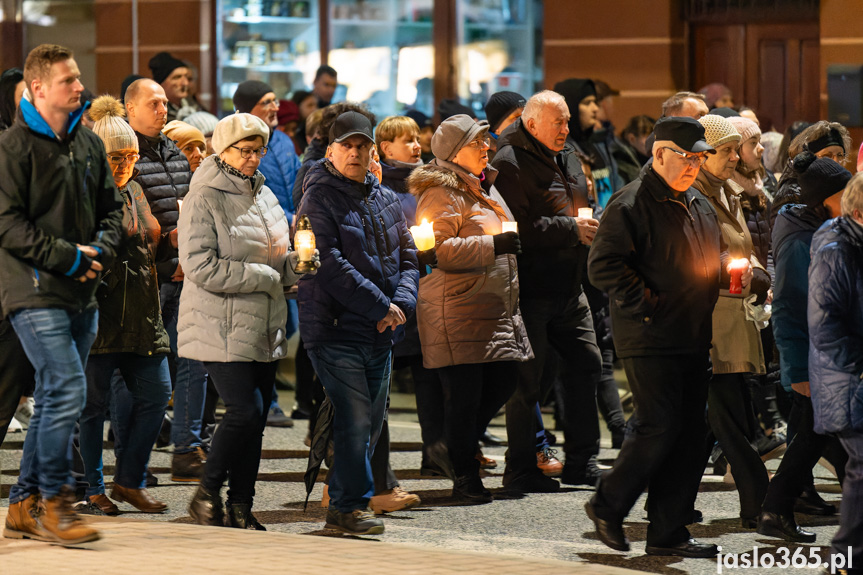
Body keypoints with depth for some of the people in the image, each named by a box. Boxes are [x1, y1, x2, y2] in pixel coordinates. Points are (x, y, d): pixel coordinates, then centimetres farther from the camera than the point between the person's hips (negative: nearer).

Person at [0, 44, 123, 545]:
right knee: (68, 390, -16)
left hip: (82, 293, 7)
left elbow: (112, 207, 19)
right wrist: (69, 257, -16)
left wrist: (100, 249, -2)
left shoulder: (89, 143, 13)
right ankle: (54, 501, -6)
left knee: (56, 399, 9)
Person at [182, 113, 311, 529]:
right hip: (221, 329, -7)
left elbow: (280, 261, 22)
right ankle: (207, 495, 1)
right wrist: (264, 277, -14)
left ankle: (240, 507, 12)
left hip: (263, 330, 7)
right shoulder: (204, 199, -8)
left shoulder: (264, 195, 16)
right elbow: (201, 267, -18)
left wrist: (297, 263, -2)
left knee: (256, 418, 5)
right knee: (245, 412, -15)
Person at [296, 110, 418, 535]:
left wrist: (402, 302, -5)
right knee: (354, 420, -12)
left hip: (380, 333, 7)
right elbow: (330, 265, -16)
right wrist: (380, 307, -16)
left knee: (371, 422, 10)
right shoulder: (319, 198, -7)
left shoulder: (385, 200, 15)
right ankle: (351, 504, -4)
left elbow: (406, 258, 15)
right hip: (335, 328, -7)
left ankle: (344, 506, 18)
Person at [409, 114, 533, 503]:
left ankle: (453, 450, 25)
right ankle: (464, 477, 3)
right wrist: (493, 245, -24)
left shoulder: (483, 189, 20)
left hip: (496, 308, 10)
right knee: (465, 393, -6)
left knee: (503, 382, 9)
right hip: (458, 312, -9)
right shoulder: (442, 193, -11)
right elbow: (440, 249, -22)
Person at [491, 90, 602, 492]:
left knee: (586, 363, 9)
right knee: (529, 380, -5)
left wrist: (589, 228, 9)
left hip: (568, 288, 9)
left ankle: (582, 462, 19)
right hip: (531, 289, -9)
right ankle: (520, 470, 4)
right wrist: (571, 230, -18)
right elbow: (518, 228, -21)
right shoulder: (510, 164, -12)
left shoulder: (567, 156, 16)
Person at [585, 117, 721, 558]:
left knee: (689, 434, 5)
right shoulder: (631, 205, -9)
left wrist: (706, 310, 16)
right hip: (650, 339, -8)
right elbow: (603, 265, -17)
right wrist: (646, 302, -17)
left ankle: (668, 532, 10)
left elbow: (713, 264, 30)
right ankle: (607, 505, 7)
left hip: (693, 339, 8)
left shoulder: (700, 206, 17)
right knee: (659, 427, -12)